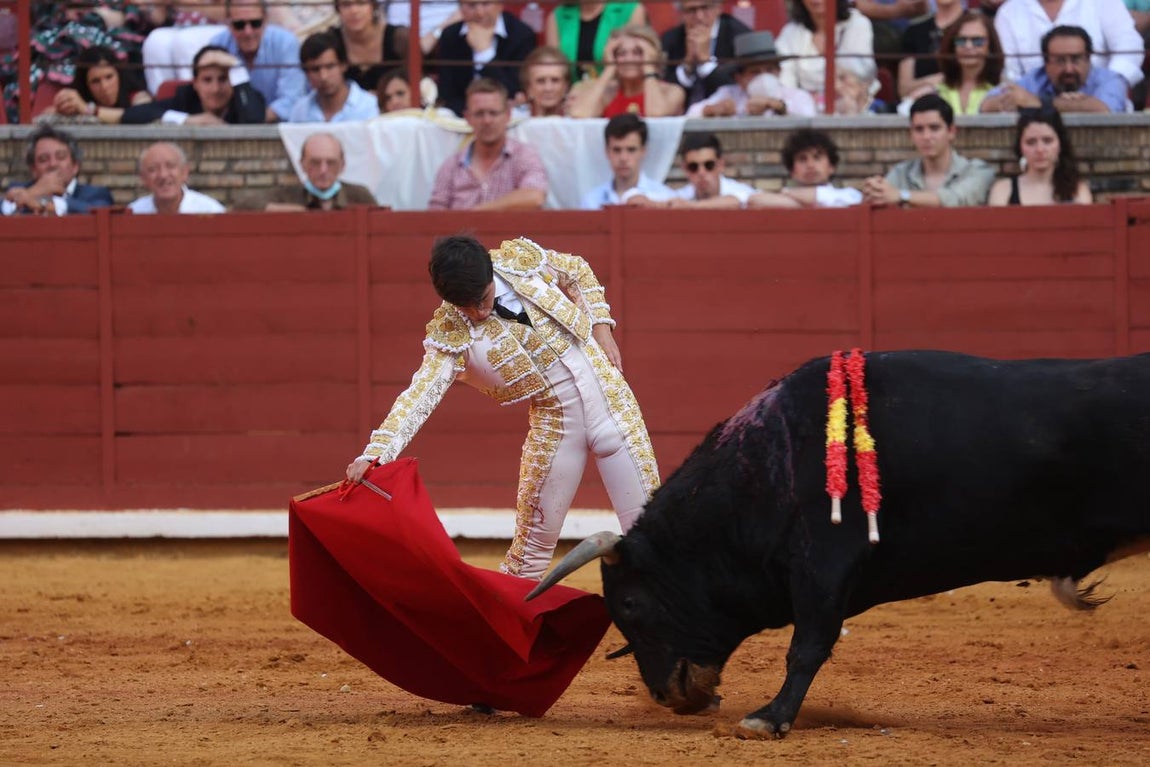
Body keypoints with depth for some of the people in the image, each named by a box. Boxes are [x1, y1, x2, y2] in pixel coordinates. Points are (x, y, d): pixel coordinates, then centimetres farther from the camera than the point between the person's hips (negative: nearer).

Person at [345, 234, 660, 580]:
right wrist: (374, 453, -38)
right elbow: (420, 395, -26)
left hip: (606, 393, 2)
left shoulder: (522, 258, -9)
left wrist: (601, 327, 0)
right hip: (553, 421, -2)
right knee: (534, 540, -1)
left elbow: (579, 272, 11)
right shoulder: (451, 332, -16)